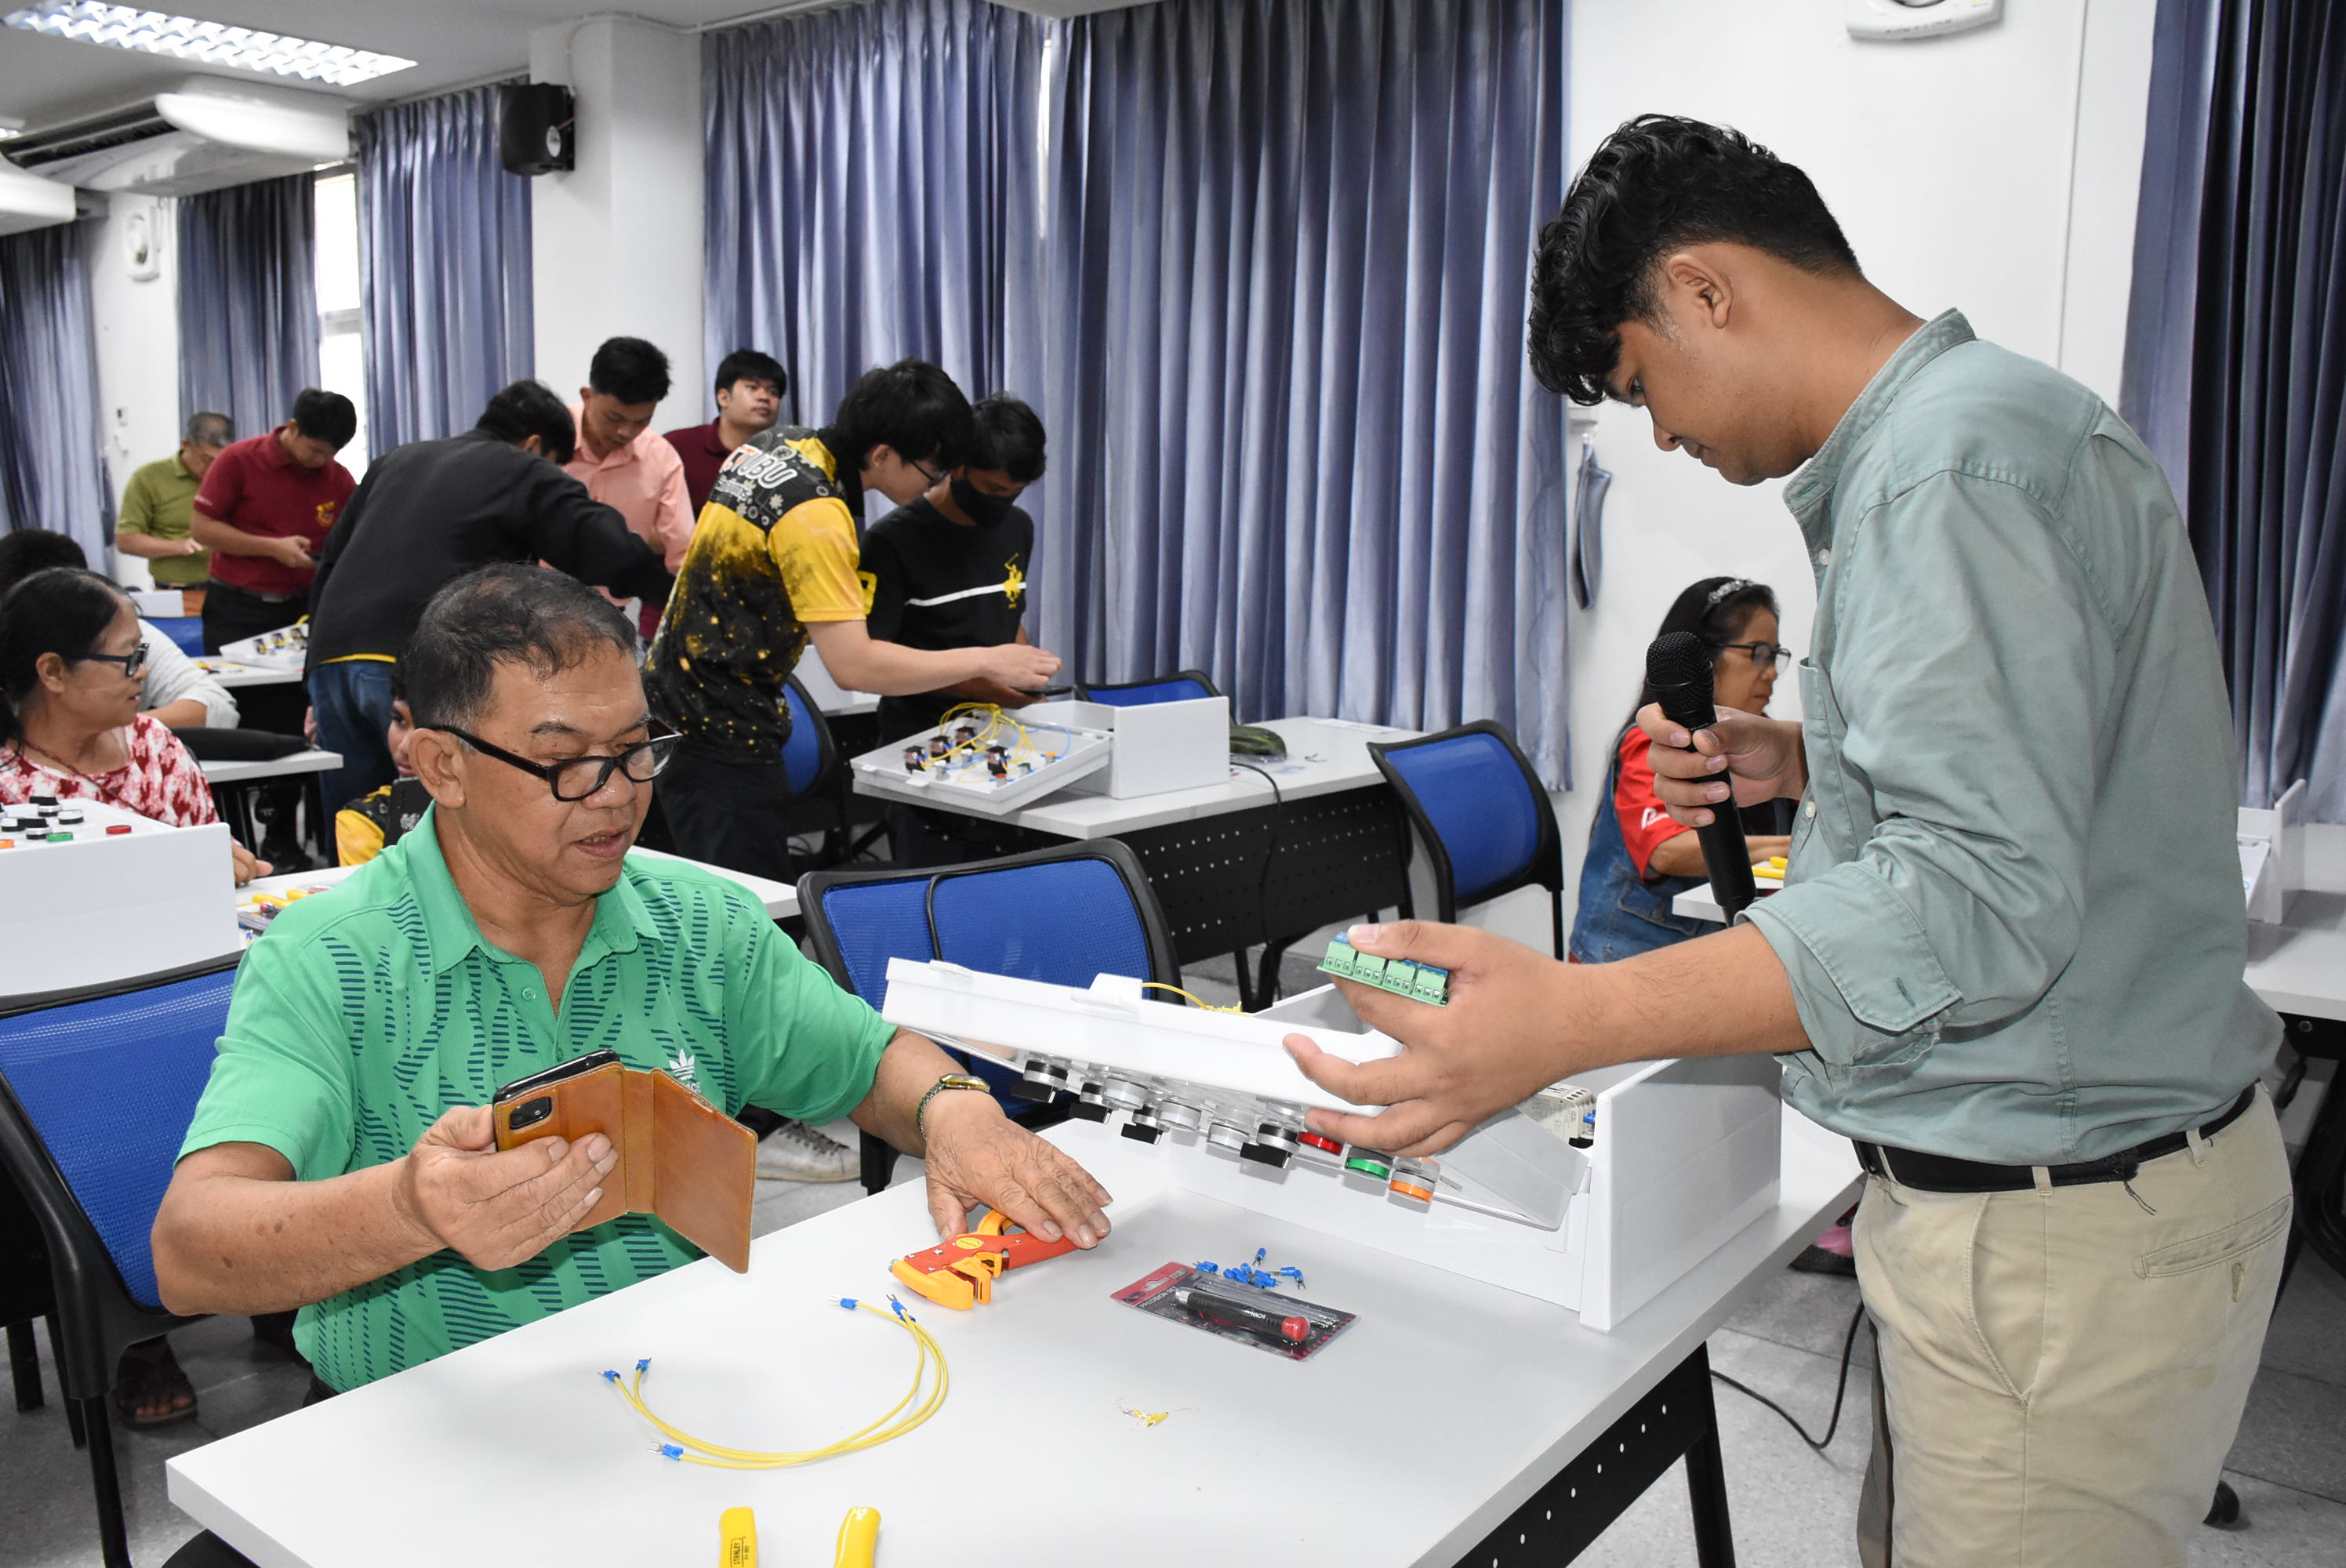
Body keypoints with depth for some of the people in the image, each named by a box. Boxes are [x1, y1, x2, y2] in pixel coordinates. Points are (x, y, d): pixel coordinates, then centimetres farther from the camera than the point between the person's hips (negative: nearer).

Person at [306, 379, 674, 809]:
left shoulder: (395, 461, 28)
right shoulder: (528, 474, 8)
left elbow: (329, 565, 29)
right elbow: (617, 556, -2)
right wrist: (674, 595, 15)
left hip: (330, 657, 7)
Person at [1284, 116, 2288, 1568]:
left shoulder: (1953, 459, -21)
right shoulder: (1981, 422, 13)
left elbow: (1982, 900, -31)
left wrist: (1569, 1021, -39)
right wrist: (1807, 764, 11)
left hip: (2059, 1227, -10)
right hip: (2015, 1186, 10)